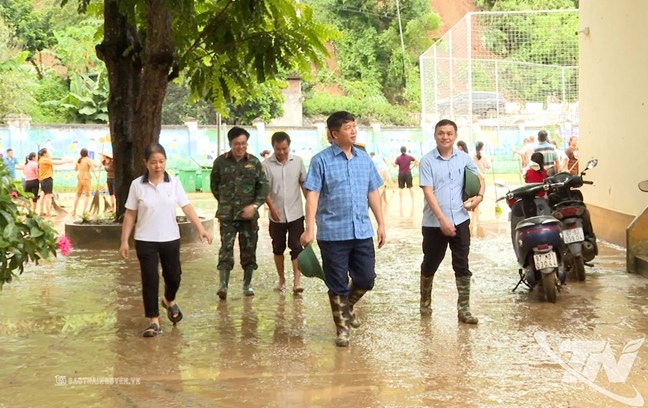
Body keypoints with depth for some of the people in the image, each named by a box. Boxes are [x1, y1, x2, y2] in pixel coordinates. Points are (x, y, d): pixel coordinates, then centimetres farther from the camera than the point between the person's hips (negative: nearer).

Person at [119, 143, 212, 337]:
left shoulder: (174, 182, -3)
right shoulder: (137, 185, -6)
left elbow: (187, 207, -8)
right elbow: (130, 215, -1)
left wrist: (201, 228, -20)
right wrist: (124, 241, -4)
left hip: (170, 239, 2)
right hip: (145, 241, -2)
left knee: (173, 276, 12)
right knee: (150, 280, -1)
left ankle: (169, 301, 45)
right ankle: (153, 321, 9)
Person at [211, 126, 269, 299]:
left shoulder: (254, 162, 3)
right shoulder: (220, 162, 2)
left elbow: (263, 186, 1)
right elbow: (215, 186, 14)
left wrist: (255, 205, -12)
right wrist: (225, 203, 10)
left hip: (249, 214, 1)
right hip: (227, 215, -1)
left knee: (249, 250, 7)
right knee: (226, 249, -10)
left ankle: (247, 285, 20)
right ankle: (223, 285, -13)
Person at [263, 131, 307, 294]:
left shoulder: (298, 161, 0)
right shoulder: (267, 164, -6)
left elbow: (304, 183, 8)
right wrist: (272, 207, -16)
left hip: (295, 213, 0)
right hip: (277, 215, 0)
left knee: (296, 248, -6)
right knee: (278, 249, 12)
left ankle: (296, 282, -5)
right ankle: (281, 279, 27)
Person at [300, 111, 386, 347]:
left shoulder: (364, 159, 10)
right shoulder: (321, 160, -5)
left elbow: (373, 193, 15)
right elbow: (312, 195, -9)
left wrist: (381, 223, 11)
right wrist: (309, 229, -16)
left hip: (362, 231, 4)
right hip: (333, 233, -4)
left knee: (366, 279, 8)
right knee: (337, 284, 5)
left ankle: (348, 305, 37)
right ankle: (342, 327, 20)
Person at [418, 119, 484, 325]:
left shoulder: (463, 158, 4)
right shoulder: (427, 161, -7)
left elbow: (479, 177, 19)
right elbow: (428, 192, -13)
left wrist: (479, 196, -1)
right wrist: (442, 219, -21)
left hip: (460, 220, 2)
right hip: (434, 223, -2)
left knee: (462, 266, 2)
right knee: (430, 264, 12)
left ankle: (464, 309, 8)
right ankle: (425, 301, 34)